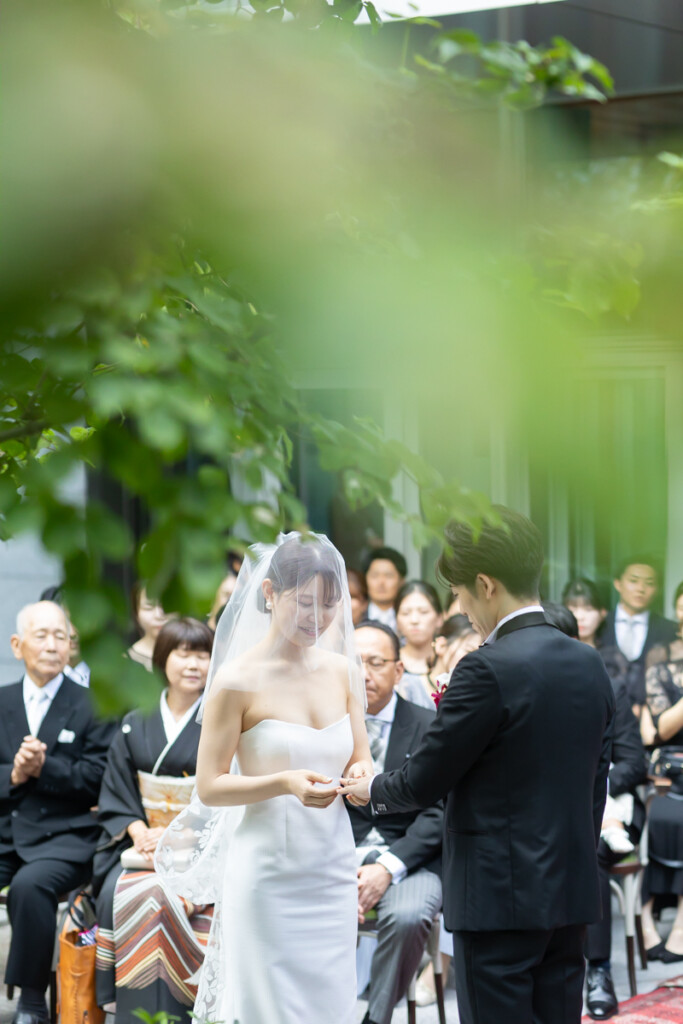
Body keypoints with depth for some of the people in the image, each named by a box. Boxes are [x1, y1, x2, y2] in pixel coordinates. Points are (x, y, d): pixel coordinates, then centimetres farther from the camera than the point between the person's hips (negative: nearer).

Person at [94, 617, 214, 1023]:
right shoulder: (135, 726, 12)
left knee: (165, 895, -31)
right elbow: (116, 796, 11)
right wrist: (139, 832, -9)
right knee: (124, 893, -27)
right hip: (144, 843, 3)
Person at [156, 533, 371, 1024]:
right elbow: (210, 787, -8)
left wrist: (361, 776, -9)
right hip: (268, 877, -5)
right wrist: (285, 784, -23)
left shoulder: (343, 671, 7)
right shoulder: (238, 680, -8)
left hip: (334, 870, 5)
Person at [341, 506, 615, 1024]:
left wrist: (372, 789, 9)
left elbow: (424, 781, -11)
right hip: (572, 893, 8)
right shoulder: (591, 665, 7)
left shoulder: (489, 670, -16)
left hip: (501, 896, -8)